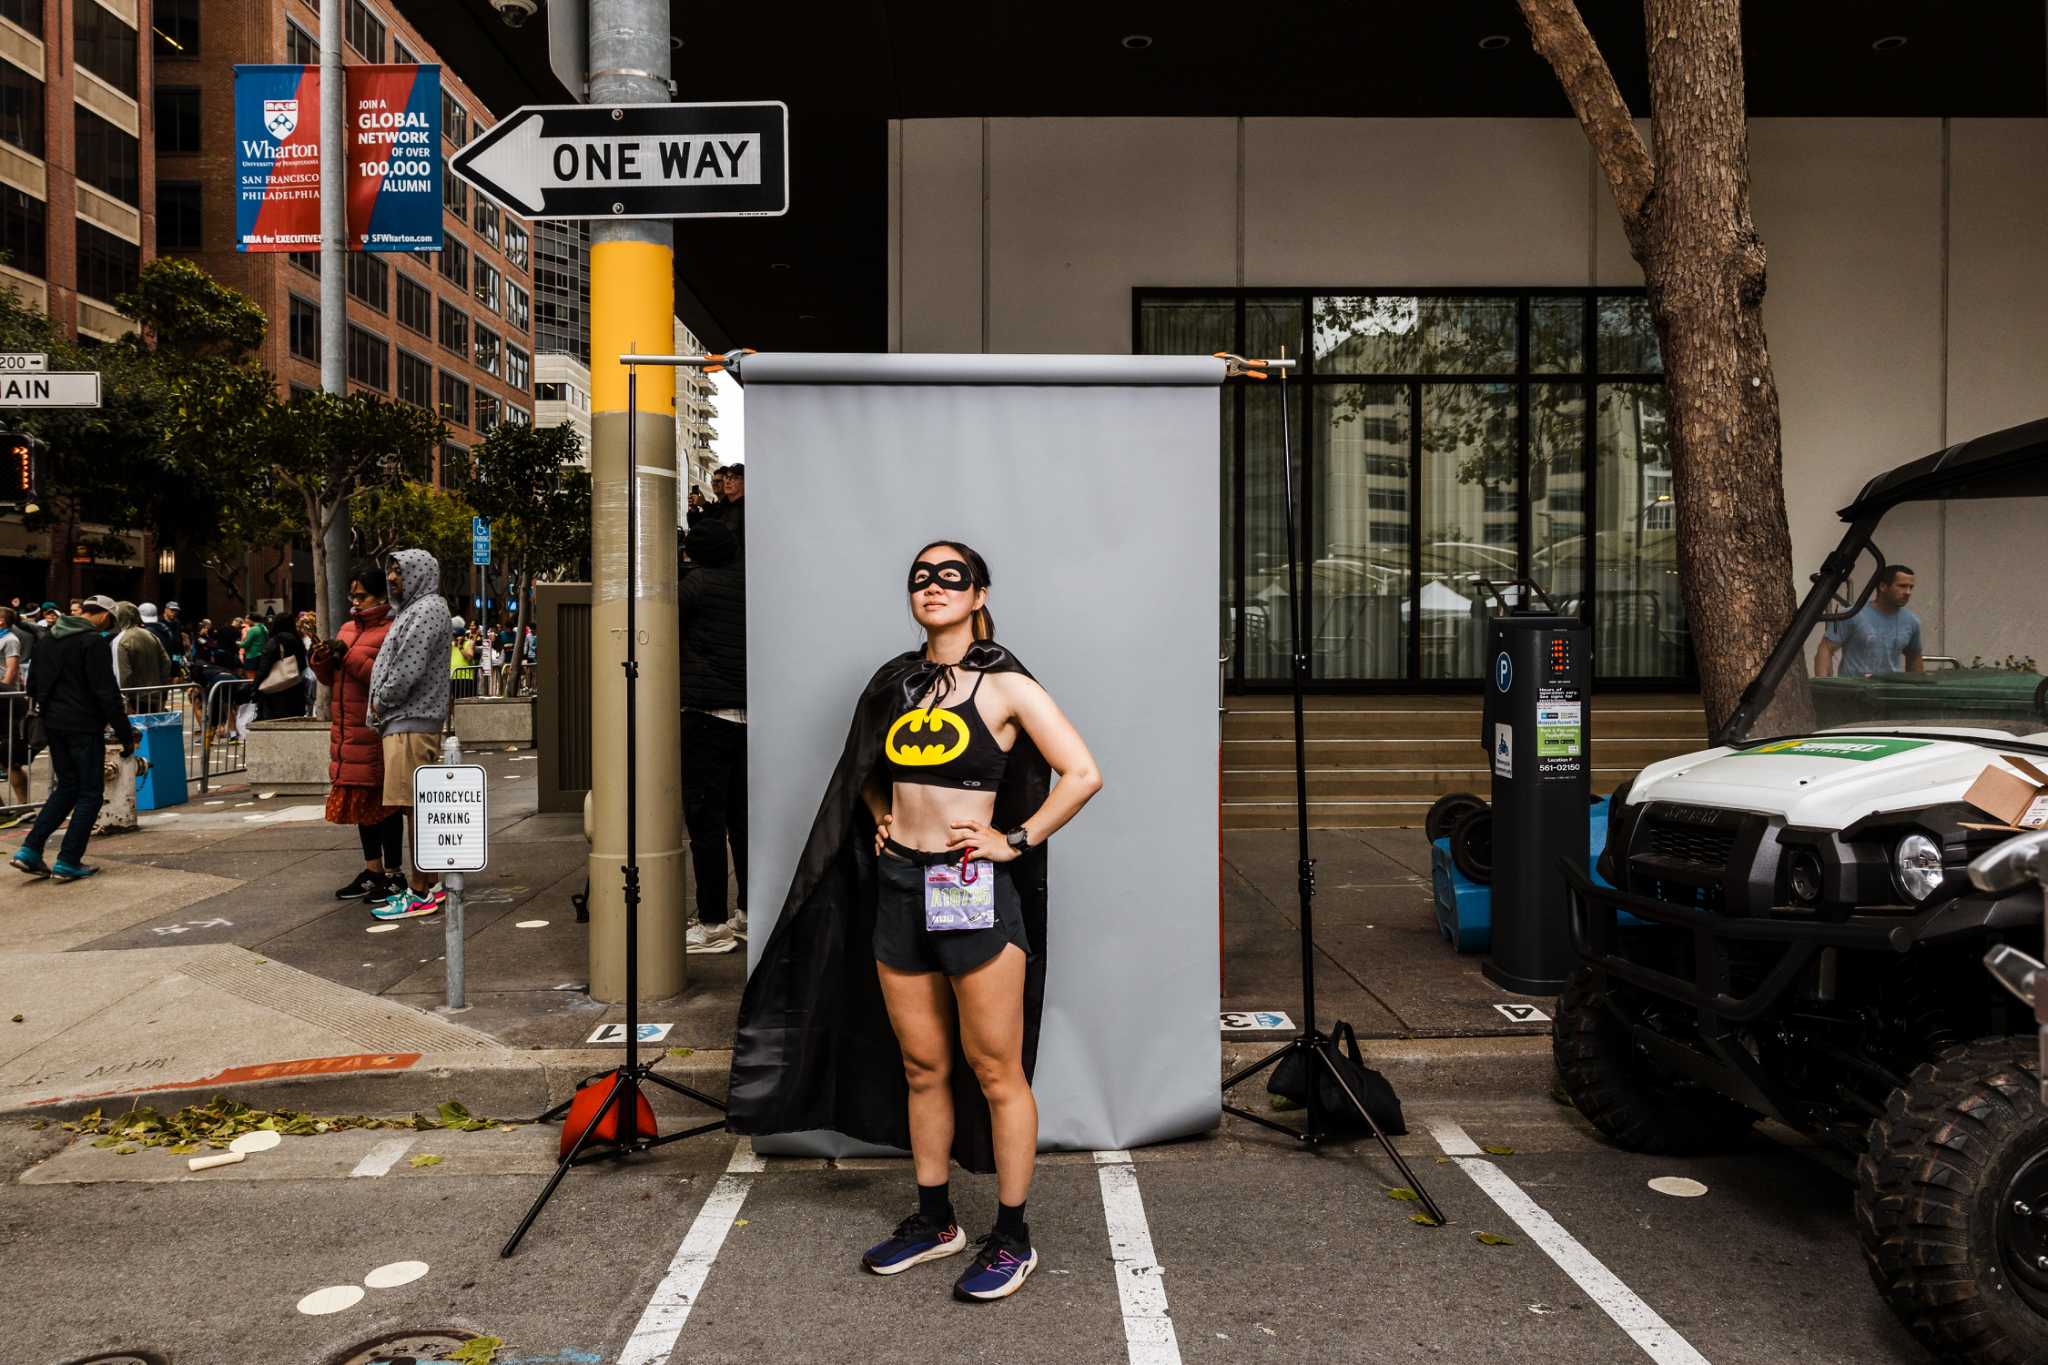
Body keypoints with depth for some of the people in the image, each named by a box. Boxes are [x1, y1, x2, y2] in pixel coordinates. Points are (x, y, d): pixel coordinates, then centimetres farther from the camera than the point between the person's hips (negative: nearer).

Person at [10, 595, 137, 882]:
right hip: (84, 726, -8)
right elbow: (107, 693, -17)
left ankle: (30, 850, 9)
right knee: (90, 793, 2)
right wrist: (126, 734, -14)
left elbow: (33, 685, 18)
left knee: (66, 787, 18)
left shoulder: (50, 639, 11)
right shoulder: (94, 642, -14)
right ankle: (68, 862, 1)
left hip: (53, 725, 8)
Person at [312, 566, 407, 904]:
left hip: (377, 732, -8)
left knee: (383, 800, -2)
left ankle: (393, 875, 7)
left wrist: (350, 657, -18)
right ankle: (372, 871, 23)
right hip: (347, 730, 8)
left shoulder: (392, 631, -8)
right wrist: (322, 658, -1)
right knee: (360, 800, 13)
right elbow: (330, 678, 18)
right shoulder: (347, 629, 17)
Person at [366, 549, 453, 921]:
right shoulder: (414, 609, 21)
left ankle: (419, 894, -7)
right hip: (407, 721, 10)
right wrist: (381, 707, 17)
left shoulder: (427, 610, -10)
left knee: (418, 808, -9)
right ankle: (428, 884, 18)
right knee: (421, 807, 12)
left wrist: (380, 703, -6)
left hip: (412, 723, -10)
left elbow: (409, 670, -18)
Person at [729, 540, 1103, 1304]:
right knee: (921, 1069, 14)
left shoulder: (1006, 687, -6)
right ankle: (934, 1221, 29)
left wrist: (1015, 841, -12)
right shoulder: (896, 684, 11)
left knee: (995, 1072, 3)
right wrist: (881, 818, 11)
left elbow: (1082, 775, -12)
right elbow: (867, 773, 28)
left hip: (974, 892, -6)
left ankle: (1012, 1239, 16)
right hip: (898, 889, 6)